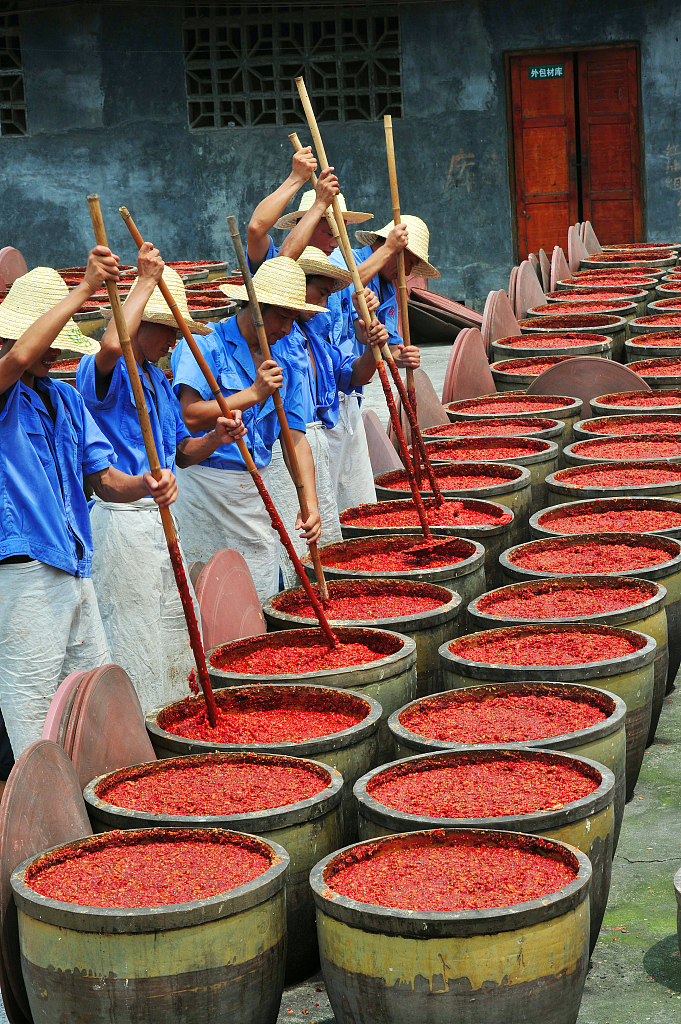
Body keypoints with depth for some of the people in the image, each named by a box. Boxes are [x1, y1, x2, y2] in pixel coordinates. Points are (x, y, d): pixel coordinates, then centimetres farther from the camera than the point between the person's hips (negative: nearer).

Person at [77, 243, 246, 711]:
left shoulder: (158, 379, 14)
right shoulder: (101, 373, -12)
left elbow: (178, 453, 18)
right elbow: (111, 345, -38)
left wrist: (213, 439, -3)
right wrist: (146, 281, -29)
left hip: (162, 514, 9)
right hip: (121, 517, -9)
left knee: (177, 625, 16)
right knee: (133, 635, -3)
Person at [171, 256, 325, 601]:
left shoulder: (283, 361, 11)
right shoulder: (204, 344, -7)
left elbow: (296, 437, 8)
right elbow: (191, 416, -20)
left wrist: (309, 501, -4)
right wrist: (253, 394, -20)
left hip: (256, 489, 6)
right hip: (205, 485, -6)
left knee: (263, 596, 6)